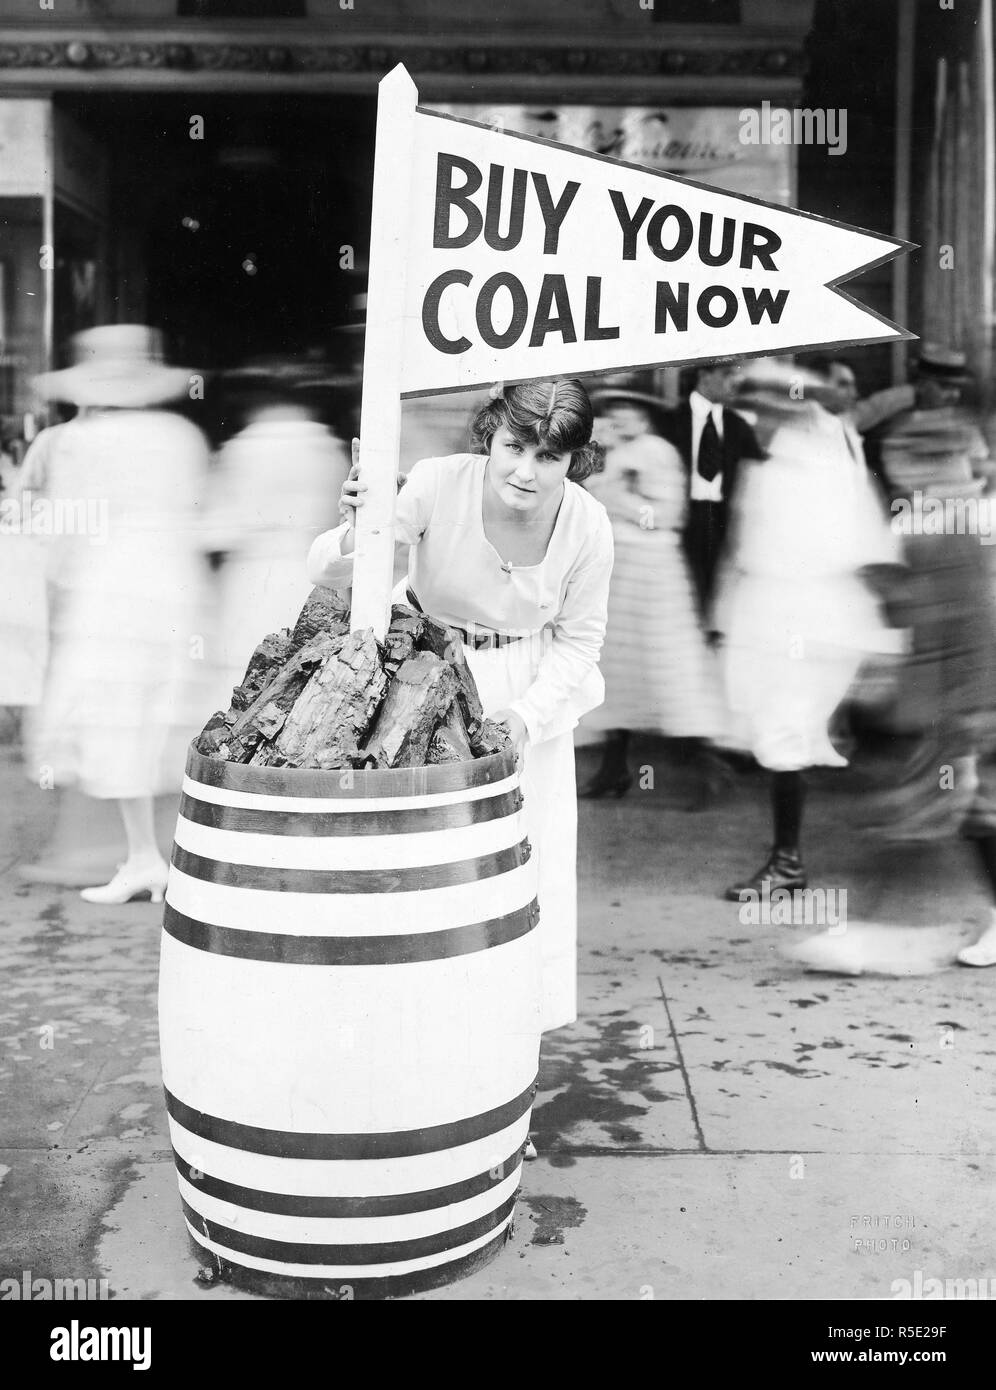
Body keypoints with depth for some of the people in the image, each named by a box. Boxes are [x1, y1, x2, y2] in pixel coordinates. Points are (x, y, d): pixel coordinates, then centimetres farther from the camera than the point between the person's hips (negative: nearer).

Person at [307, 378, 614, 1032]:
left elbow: (579, 638, -4)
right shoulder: (437, 484, -26)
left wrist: (526, 715, -16)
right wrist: (356, 534, -43)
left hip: (532, 689, 1)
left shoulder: (588, 527, -20)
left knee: (533, 850, 6)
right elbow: (325, 575, -21)